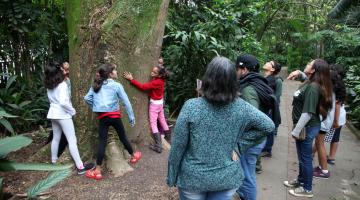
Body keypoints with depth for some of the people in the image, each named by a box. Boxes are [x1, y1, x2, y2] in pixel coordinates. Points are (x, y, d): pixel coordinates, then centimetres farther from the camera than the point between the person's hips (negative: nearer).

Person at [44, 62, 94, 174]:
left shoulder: (49, 86, 7)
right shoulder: (62, 84, -16)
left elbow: (51, 99, 10)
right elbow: (63, 102, -25)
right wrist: (73, 111, -12)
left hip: (53, 113, 8)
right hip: (63, 114, -8)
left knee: (56, 138, 21)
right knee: (72, 140, -7)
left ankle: (54, 160, 36)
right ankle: (80, 166, -6)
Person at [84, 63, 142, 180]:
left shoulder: (96, 85, 8)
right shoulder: (117, 85, -4)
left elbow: (87, 98, 4)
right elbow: (126, 102, -5)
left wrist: (95, 108, 18)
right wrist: (131, 117, 0)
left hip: (102, 117, 2)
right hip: (114, 115, -2)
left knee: (102, 142, 2)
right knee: (123, 137, 16)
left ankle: (98, 171, 1)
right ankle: (133, 156, 37)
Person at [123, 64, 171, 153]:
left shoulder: (155, 82, -28)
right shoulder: (161, 80, -5)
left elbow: (142, 87, -31)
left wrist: (131, 79, -32)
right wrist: (160, 65, 12)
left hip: (154, 104, -8)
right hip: (160, 102, 8)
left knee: (153, 124, -4)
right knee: (162, 120, 22)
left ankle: (158, 146, -6)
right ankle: (168, 138, 39)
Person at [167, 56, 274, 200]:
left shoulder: (191, 107, -20)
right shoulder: (241, 107, -11)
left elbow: (177, 147, -13)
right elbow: (268, 125, 1)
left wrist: (172, 177, 1)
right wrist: (239, 144, -1)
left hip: (192, 178, -1)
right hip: (227, 178, 2)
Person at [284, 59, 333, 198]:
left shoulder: (313, 87, -25)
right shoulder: (310, 83, 3)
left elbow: (308, 113, -28)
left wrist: (296, 131, -22)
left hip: (307, 128, -10)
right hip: (306, 127, 10)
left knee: (305, 158, 6)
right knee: (302, 157, 23)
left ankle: (307, 189, 24)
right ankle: (301, 180, 42)